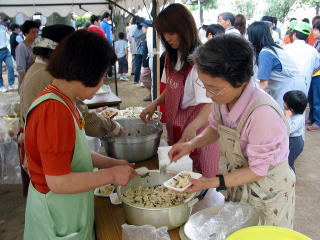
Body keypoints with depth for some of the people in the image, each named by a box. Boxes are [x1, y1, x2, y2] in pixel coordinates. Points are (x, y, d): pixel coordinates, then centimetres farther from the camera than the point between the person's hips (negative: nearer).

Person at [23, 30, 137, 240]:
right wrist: (111, 175, -19)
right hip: (58, 214, -8)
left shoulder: (63, 102, 1)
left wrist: (112, 163, 5)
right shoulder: (54, 111, -28)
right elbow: (58, 182, -27)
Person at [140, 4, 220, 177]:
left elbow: (210, 104, -30)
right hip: (175, 125, 8)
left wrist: (193, 126, -46)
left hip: (196, 125, -8)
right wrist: (155, 104, -1)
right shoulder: (173, 57, 4)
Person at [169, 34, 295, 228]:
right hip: (238, 185, 6)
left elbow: (257, 170, -24)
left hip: (267, 191, -6)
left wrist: (212, 183, -29)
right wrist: (191, 144, -10)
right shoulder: (223, 97, -14)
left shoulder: (262, 113, -36)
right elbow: (215, 129, 7)